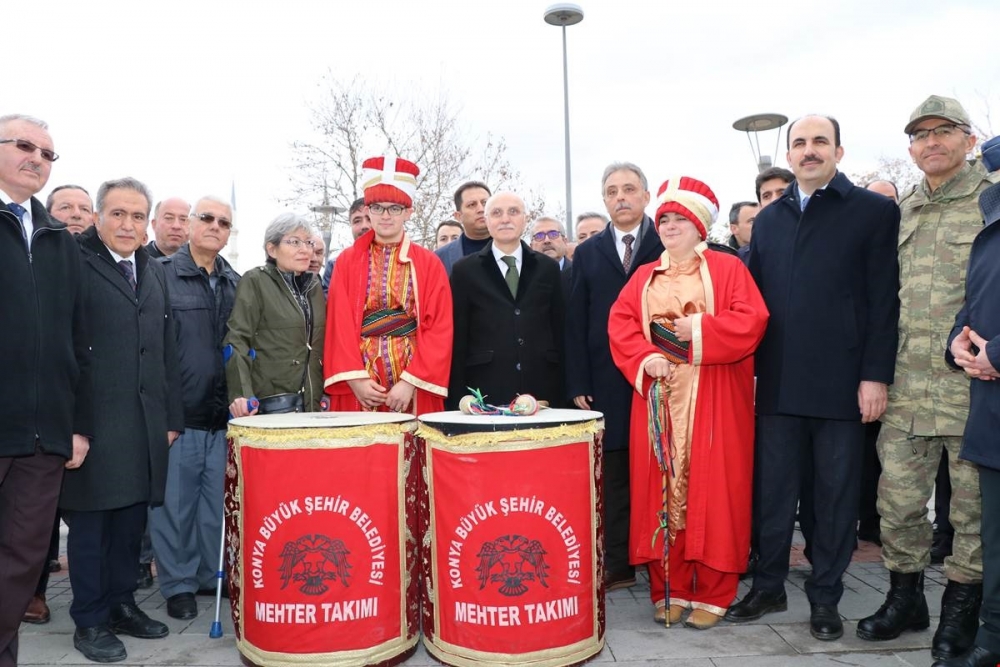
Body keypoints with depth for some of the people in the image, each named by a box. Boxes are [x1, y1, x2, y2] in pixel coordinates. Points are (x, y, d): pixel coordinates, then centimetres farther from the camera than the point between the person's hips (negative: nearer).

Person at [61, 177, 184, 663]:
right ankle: (89, 621, 18)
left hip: (145, 424, 5)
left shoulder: (155, 273, 15)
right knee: (89, 522, 5)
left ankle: (121, 604, 27)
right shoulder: (75, 264, -4)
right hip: (94, 421, -5)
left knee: (131, 519, 12)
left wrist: (172, 416, 12)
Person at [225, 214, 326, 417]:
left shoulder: (314, 285, 15)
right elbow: (236, 341, -10)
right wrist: (241, 394, -23)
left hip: (312, 402, 5)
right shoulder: (254, 281, -2)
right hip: (271, 405, -5)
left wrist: (325, 395, 10)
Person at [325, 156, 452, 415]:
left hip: (414, 389, -1)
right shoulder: (347, 261, 8)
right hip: (359, 387, 1)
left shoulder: (429, 264, 4)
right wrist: (355, 378, -9)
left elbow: (439, 330, -2)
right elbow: (339, 325, 2)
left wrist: (410, 383, -12)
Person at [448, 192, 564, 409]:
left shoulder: (548, 268, 10)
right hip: (485, 392, -1)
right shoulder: (464, 270, 5)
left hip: (541, 390, 2)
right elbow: (457, 340, 3)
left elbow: (559, 330, 9)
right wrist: (457, 400, -2)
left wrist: (561, 394, 4)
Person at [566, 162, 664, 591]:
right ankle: (616, 564, 17)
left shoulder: (668, 248, 4)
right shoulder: (587, 253, 11)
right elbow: (576, 324, 6)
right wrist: (578, 385, 0)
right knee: (611, 475, 6)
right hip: (606, 382, 2)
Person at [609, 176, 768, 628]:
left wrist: (699, 329, -15)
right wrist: (644, 358, -12)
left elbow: (752, 321, -7)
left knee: (712, 490, -1)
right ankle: (669, 589, 15)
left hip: (713, 401, -3)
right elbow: (620, 325, 5)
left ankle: (712, 594, 11)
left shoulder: (728, 268, 4)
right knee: (661, 490, 4)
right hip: (658, 397, 3)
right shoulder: (644, 278, 15)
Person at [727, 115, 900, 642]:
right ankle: (768, 586, 25)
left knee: (836, 494, 7)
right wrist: (751, 370, 7)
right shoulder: (768, 219, 14)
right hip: (778, 383, 4)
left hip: (841, 383, -3)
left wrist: (876, 376, -10)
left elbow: (883, 301, -5)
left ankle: (825, 598, 22)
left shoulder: (875, 211, 1)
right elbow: (755, 300, 12)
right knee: (774, 491, 10)